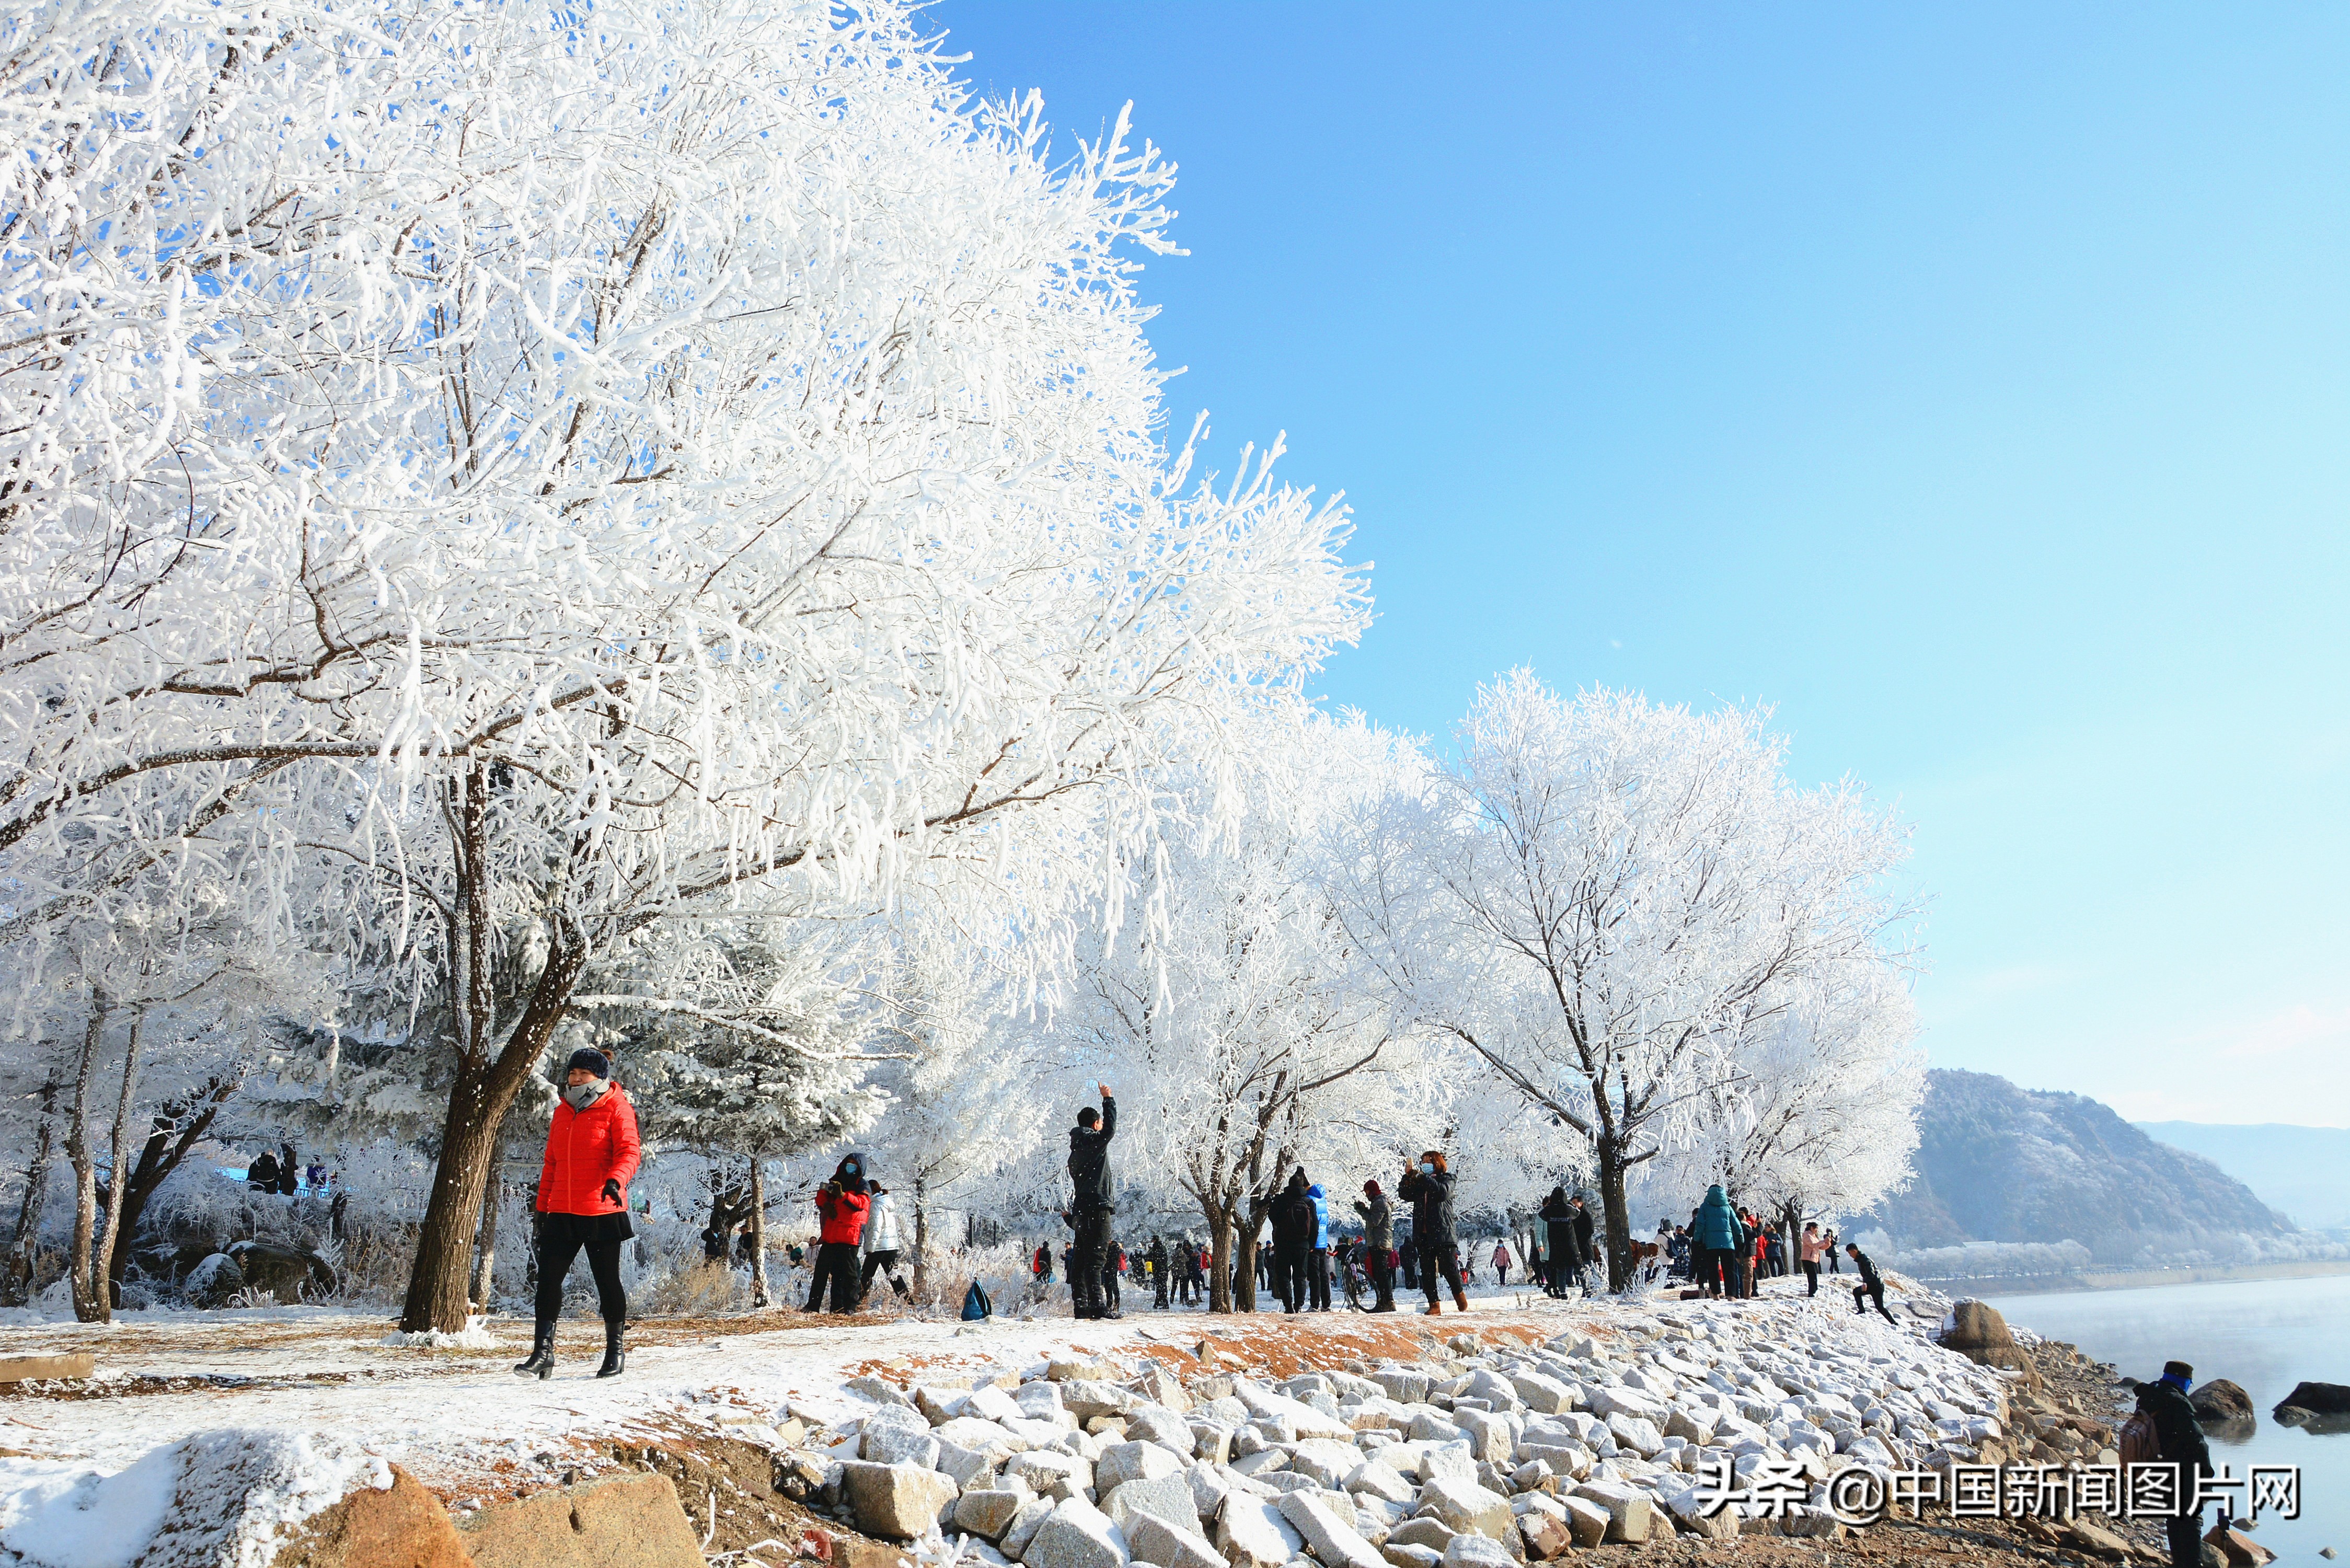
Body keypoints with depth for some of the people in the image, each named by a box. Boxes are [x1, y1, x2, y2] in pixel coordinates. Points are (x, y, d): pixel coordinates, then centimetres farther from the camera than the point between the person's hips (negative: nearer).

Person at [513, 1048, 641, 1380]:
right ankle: (543, 1351, 4)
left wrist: (615, 1180, -32)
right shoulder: (563, 1112, 16)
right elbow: (551, 1162, 21)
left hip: (603, 1212, -5)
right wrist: (542, 1205, 16)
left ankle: (615, 1352, 16)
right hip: (561, 1212, 5)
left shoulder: (616, 1108, -3)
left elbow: (629, 1150, -14)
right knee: (548, 1278, -2)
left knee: (607, 1281, 4)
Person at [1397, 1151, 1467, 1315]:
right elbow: (1404, 1195, 8)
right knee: (1427, 1271, 1)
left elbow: (1443, 1192, -15)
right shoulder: (1418, 1183, 19)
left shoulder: (1446, 1179, 6)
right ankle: (1434, 1304, 3)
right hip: (1423, 1235, 5)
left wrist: (1424, 1178, -16)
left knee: (1448, 1268, -5)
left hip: (1443, 1234, -5)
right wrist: (1408, 1178, -6)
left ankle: (1460, 1295, 17)